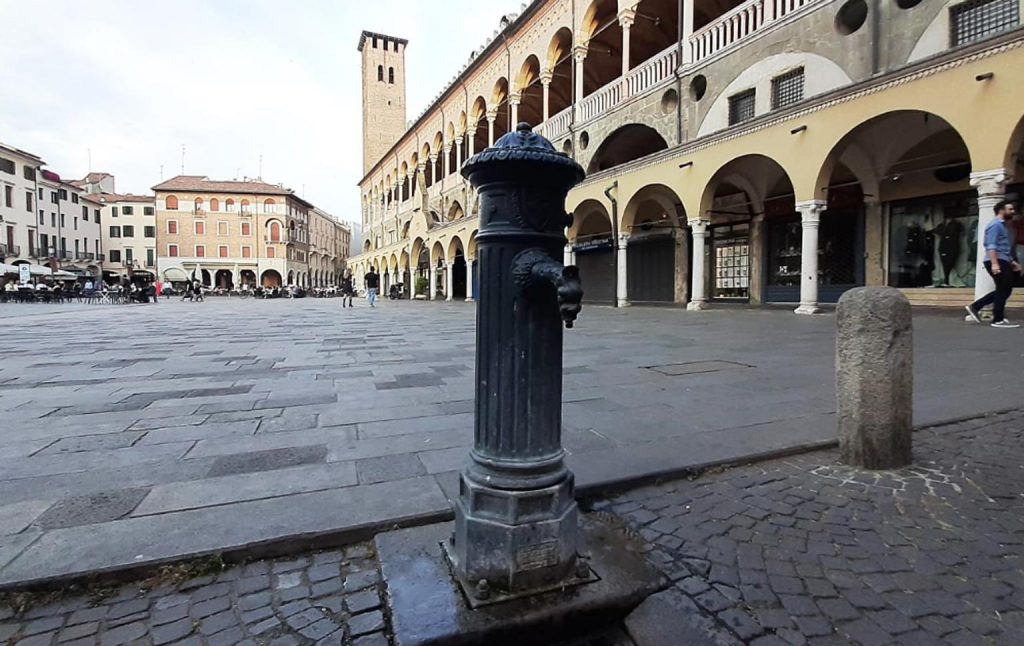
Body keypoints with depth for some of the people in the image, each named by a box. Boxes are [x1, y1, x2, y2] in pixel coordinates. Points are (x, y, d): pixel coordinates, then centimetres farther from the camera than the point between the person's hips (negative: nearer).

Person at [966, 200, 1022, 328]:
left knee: (1003, 290, 11)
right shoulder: (995, 225, -10)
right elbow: (991, 246, -21)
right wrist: (994, 263, -29)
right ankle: (998, 320, 0)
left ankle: (975, 307, 10)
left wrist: (1011, 261, 25)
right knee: (1003, 290, -5)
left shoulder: (1002, 225, 22)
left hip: (1002, 261, 10)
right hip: (997, 262, -10)